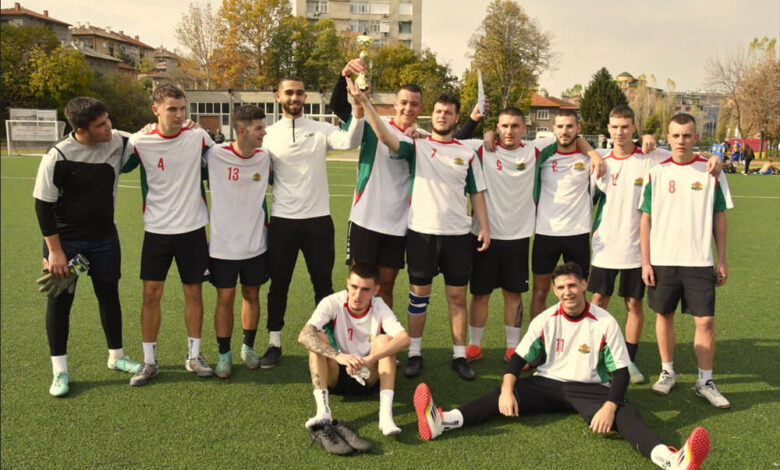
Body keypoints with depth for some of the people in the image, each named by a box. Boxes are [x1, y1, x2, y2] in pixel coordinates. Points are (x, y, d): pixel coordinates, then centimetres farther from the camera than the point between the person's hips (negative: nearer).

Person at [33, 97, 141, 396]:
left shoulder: (119, 141, -9)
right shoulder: (57, 157, -21)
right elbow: (43, 205, -14)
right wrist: (55, 250, -15)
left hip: (104, 238, 4)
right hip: (65, 240, -4)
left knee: (109, 294, 12)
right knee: (60, 301, 2)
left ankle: (116, 357, 30)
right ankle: (60, 370, 16)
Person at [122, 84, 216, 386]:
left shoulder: (198, 137, -3)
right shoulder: (140, 142, -5)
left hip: (192, 228, 0)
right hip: (156, 229, 0)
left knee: (193, 292, 7)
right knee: (151, 293, 2)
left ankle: (194, 356, 22)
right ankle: (149, 361, 16)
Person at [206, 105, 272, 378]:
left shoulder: (264, 157, -1)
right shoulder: (215, 155, -11)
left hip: (255, 243, 3)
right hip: (223, 243, -3)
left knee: (251, 296, 12)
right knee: (225, 299, 3)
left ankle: (248, 347, 30)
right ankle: (224, 354, 18)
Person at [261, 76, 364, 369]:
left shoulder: (320, 130, 2)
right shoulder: (269, 135, 4)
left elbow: (350, 142, -17)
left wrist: (359, 111, -32)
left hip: (318, 219, 0)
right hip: (282, 221, 1)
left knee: (323, 284, 8)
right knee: (278, 285, 8)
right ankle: (274, 344, 20)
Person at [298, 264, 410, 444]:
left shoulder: (379, 307, -12)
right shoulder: (332, 303, -14)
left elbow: (404, 338, -30)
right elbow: (304, 335, -30)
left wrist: (368, 360, -45)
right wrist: (338, 356, -45)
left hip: (368, 377, 0)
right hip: (335, 376, 0)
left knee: (385, 340, -24)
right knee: (318, 338, -24)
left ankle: (386, 413, -38)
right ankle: (323, 410, -36)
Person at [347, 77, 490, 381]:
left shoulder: (467, 154, 9)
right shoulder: (417, 147, 3)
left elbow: (476, 193, 11)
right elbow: (387, 137, -14)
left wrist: (485, 227, 1)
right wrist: (364, 102, -25)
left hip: (458, 233, 2)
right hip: (421, 231, -1)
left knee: (457, 296, 5)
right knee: (419, 294, 5)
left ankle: (459, 356, 17)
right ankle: (414, 353, 18)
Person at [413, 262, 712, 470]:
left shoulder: (605, 323, -8)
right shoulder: (545, 320, -2)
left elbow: (621, 372, -8)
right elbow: (519, 358, -1)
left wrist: (609, 407, -26)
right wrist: (507, 390, -21)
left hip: (590, 389, -1)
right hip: (547, 384, 2)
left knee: (625, 414, -31)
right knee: (501, 395, -22)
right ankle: (441, 422, -40)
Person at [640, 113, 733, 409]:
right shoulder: (656, 173, 2)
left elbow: (719, 218, 7)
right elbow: (646, 219, 4)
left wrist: (722, 260, 5)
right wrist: (645, 261, 0)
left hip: (699, 261, 0)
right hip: (662, 260, 1)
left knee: (705, 320, -2)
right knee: (664, 315, 10)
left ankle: (705, 381, 14)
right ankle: (667, 372, 26)